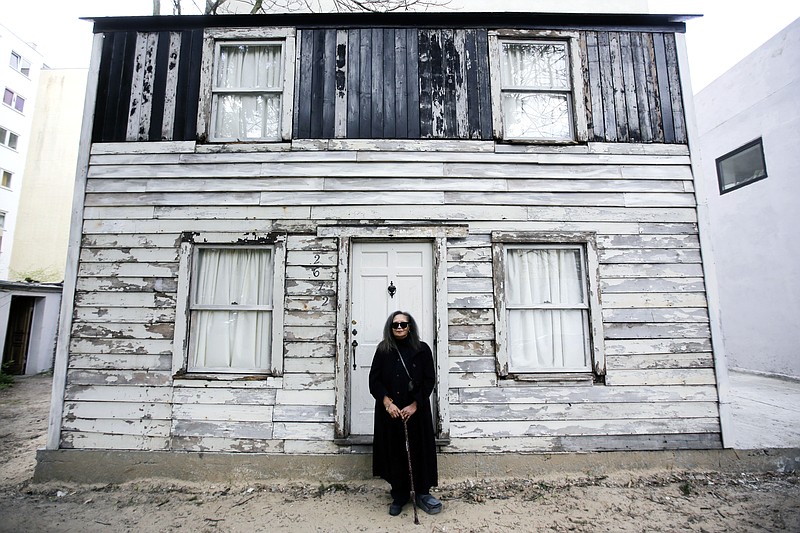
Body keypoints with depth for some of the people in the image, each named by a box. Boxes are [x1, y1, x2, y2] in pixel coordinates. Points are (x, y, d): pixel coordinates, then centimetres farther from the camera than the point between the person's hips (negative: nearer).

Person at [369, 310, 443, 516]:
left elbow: (429, 380, -2)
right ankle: (399, 496, 25)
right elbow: (374, 380, 0)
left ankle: (422, 494, 24)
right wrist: (387, 402, -13)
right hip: (390, 411, 1)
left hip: (417, 410, 0)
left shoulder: (422, 349, 0)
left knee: (420, 450, 6)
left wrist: (415, 405, -10)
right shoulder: (383, 350, 2)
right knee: (394, 452, 8)